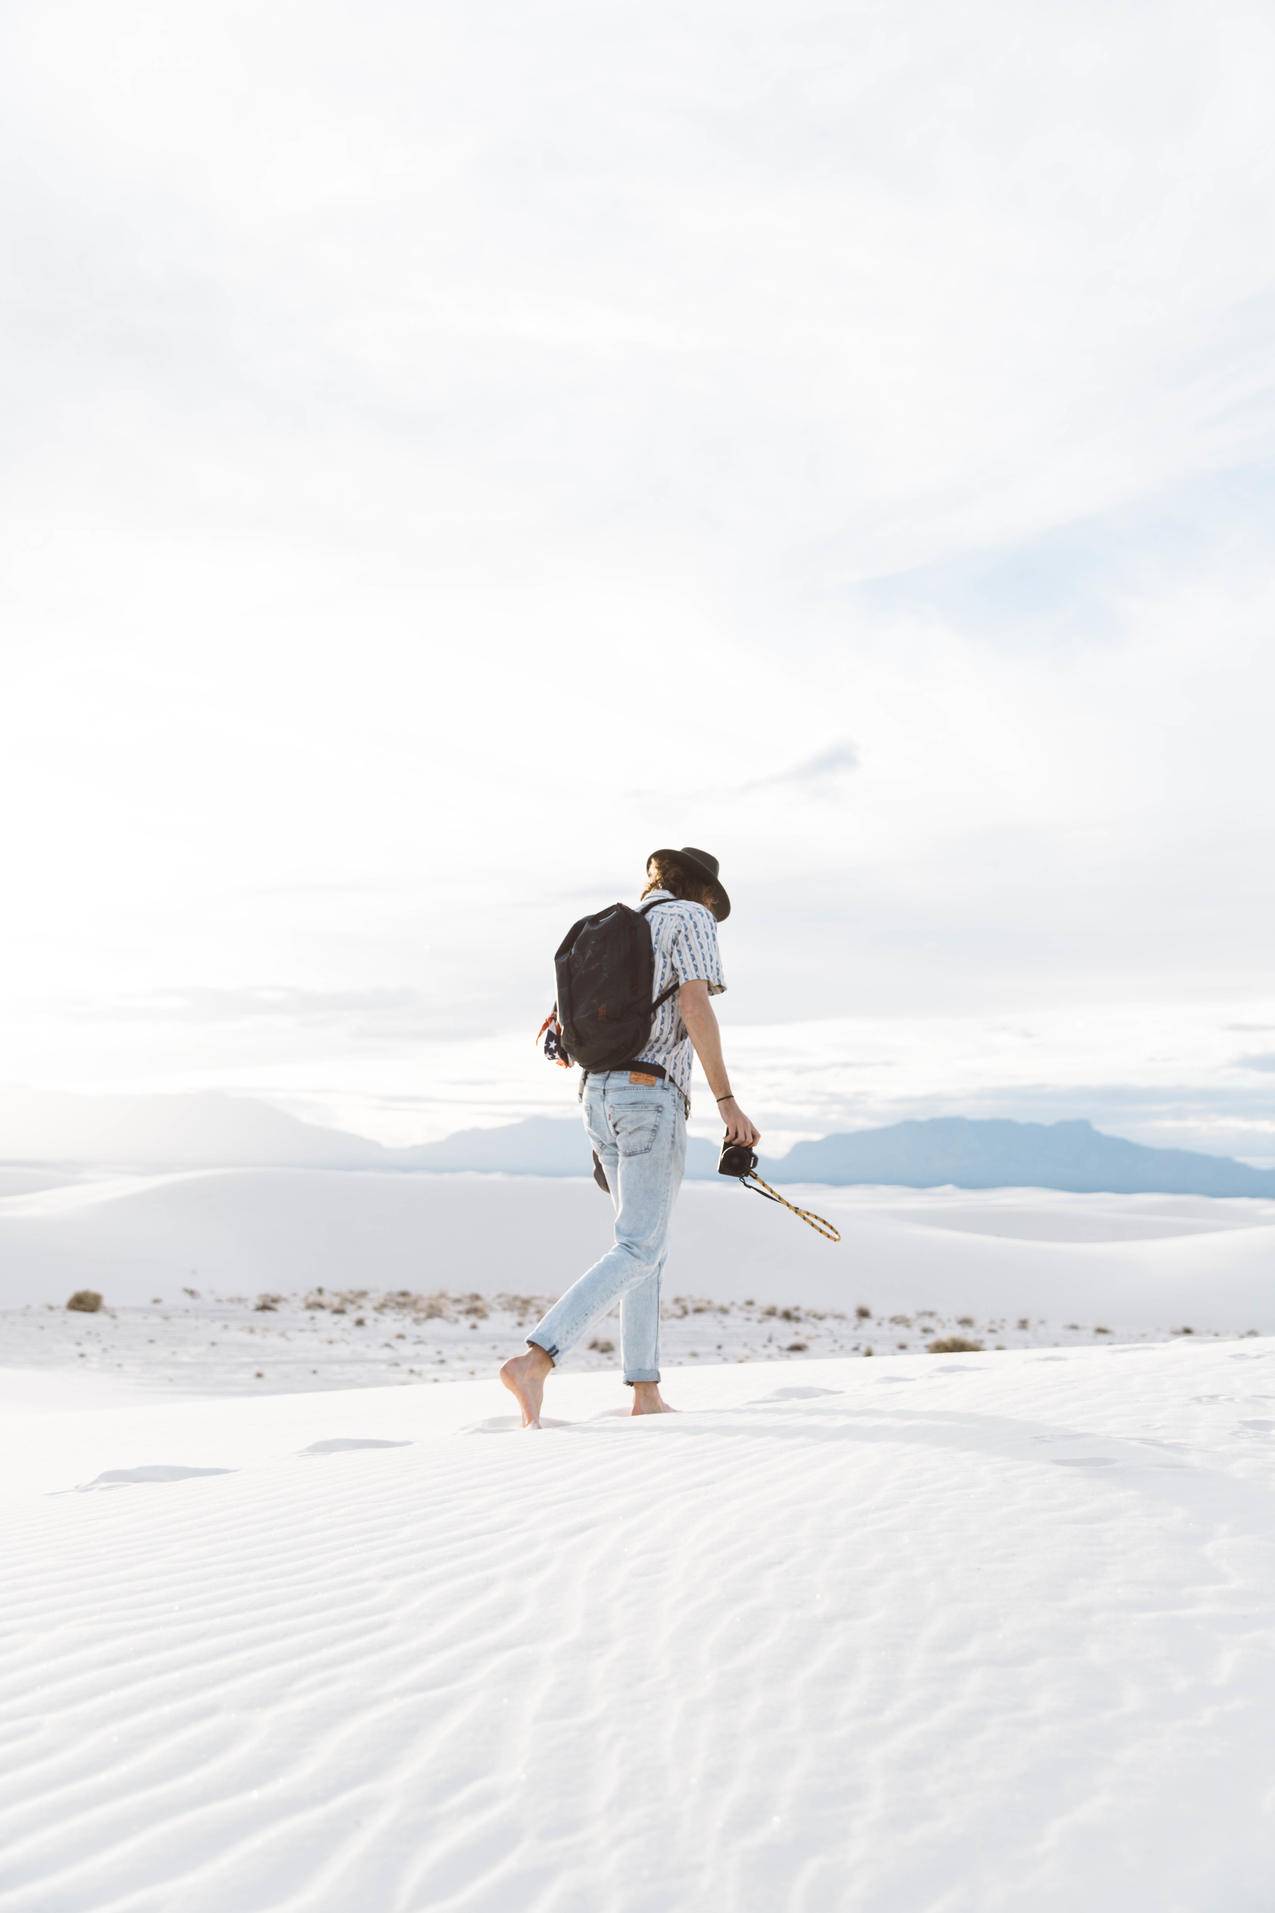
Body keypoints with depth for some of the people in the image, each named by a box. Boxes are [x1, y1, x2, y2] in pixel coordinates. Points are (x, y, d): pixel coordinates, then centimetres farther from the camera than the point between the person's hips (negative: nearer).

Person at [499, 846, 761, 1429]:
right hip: (650, 1096, -8)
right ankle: (533, 1361, -23)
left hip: (599, 1096, 8)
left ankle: (646, 1393, 14)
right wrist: (727, 1101, -17)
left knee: (646, 1242, 15)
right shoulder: (691, 920, 0)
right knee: (637, 1250, -9)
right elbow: (694, 1006, -16)